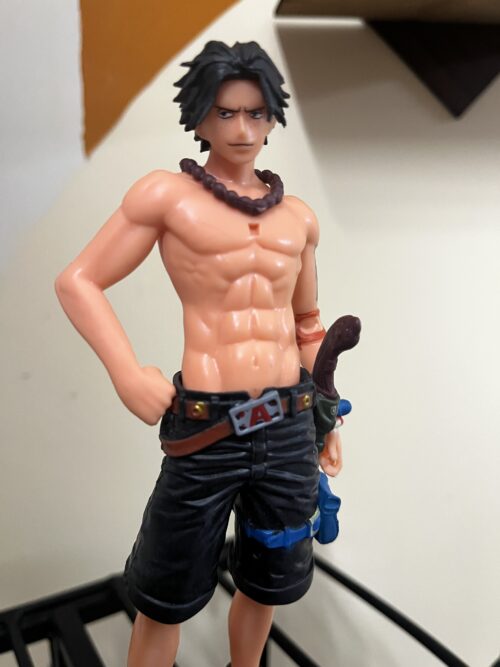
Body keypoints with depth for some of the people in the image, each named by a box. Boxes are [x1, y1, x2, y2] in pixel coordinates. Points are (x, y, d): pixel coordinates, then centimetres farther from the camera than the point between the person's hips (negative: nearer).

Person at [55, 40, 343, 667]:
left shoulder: (298, 216, 10)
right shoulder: (166, 194, -3)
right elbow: (77, 282, -3)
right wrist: (128, 375, -16)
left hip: (290, 425, 5)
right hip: (207, 429, -4)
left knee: (265, 583, 22)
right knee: (167, 597, 12)